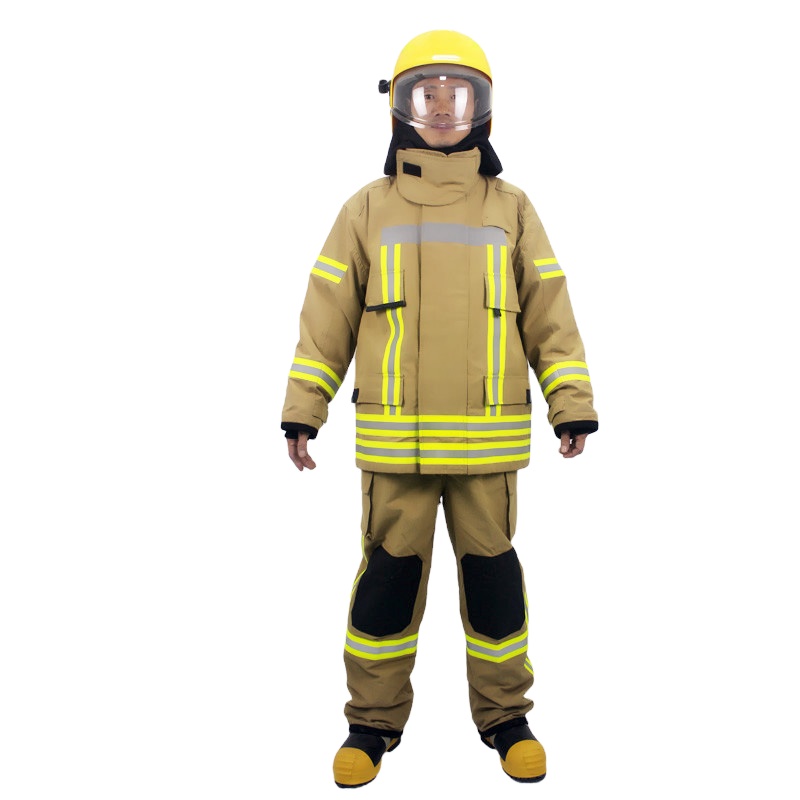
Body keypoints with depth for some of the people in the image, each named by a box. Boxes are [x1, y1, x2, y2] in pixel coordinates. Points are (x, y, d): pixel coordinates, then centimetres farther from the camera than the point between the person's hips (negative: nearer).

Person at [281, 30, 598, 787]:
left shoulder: (511, 209, 6)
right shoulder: (367, 208, 5)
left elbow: (549, 315, 5)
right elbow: (327, 315, 4)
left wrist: (573, 407, -1)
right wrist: (301, 412, 0)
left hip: (485, 438, 1)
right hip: (394, 436, 0)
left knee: (492, 574, 8)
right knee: (388, 575, 5)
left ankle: (504, 715, 25)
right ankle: (374, 721, 22)